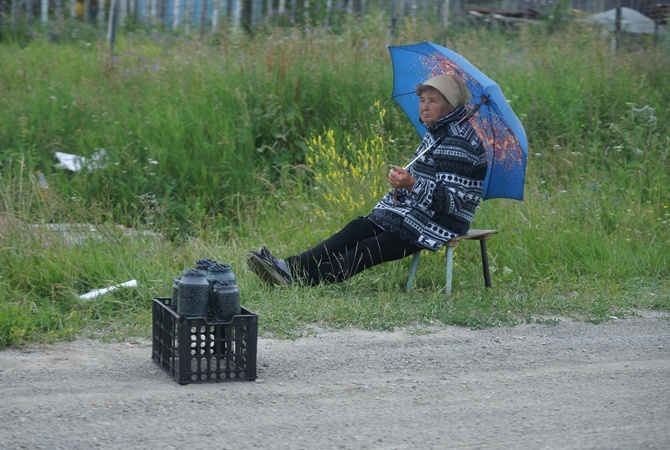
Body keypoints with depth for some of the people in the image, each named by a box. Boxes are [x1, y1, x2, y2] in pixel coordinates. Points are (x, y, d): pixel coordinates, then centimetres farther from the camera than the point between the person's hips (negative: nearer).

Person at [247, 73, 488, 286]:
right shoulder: (436, 133, 15)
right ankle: (290, 266, -20)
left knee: (370, 250, -19)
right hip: (414, 211, 9)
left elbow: (451, 201, -22)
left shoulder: (457, 144, -16)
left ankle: (299, 279, -28)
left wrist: (413, 185, -33)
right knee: (356, 230, -8)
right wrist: (403, 180, 5)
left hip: (439, 223, -9)